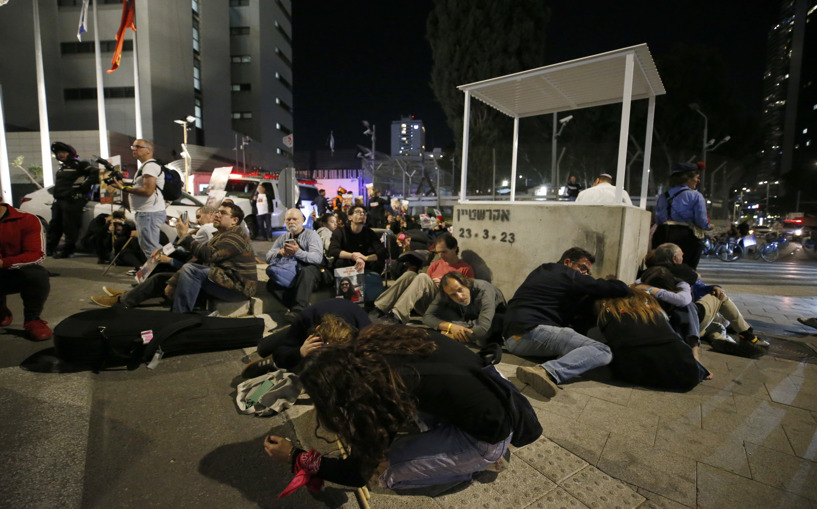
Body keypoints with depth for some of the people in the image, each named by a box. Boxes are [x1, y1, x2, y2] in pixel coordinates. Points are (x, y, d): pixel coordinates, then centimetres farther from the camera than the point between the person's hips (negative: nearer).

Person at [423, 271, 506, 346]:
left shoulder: (483, 290, -38)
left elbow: (484, 328, -47)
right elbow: (427, 317, -28)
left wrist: (452, 336, -40)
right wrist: (451, 326, -43)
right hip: (472, 322, 4)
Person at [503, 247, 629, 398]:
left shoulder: (540, 271, 28)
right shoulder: (571, 276, 4)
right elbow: (621, 288, 2)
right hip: (532, 330, -9)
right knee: (602, 351, -13)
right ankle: (548, 372, -35)